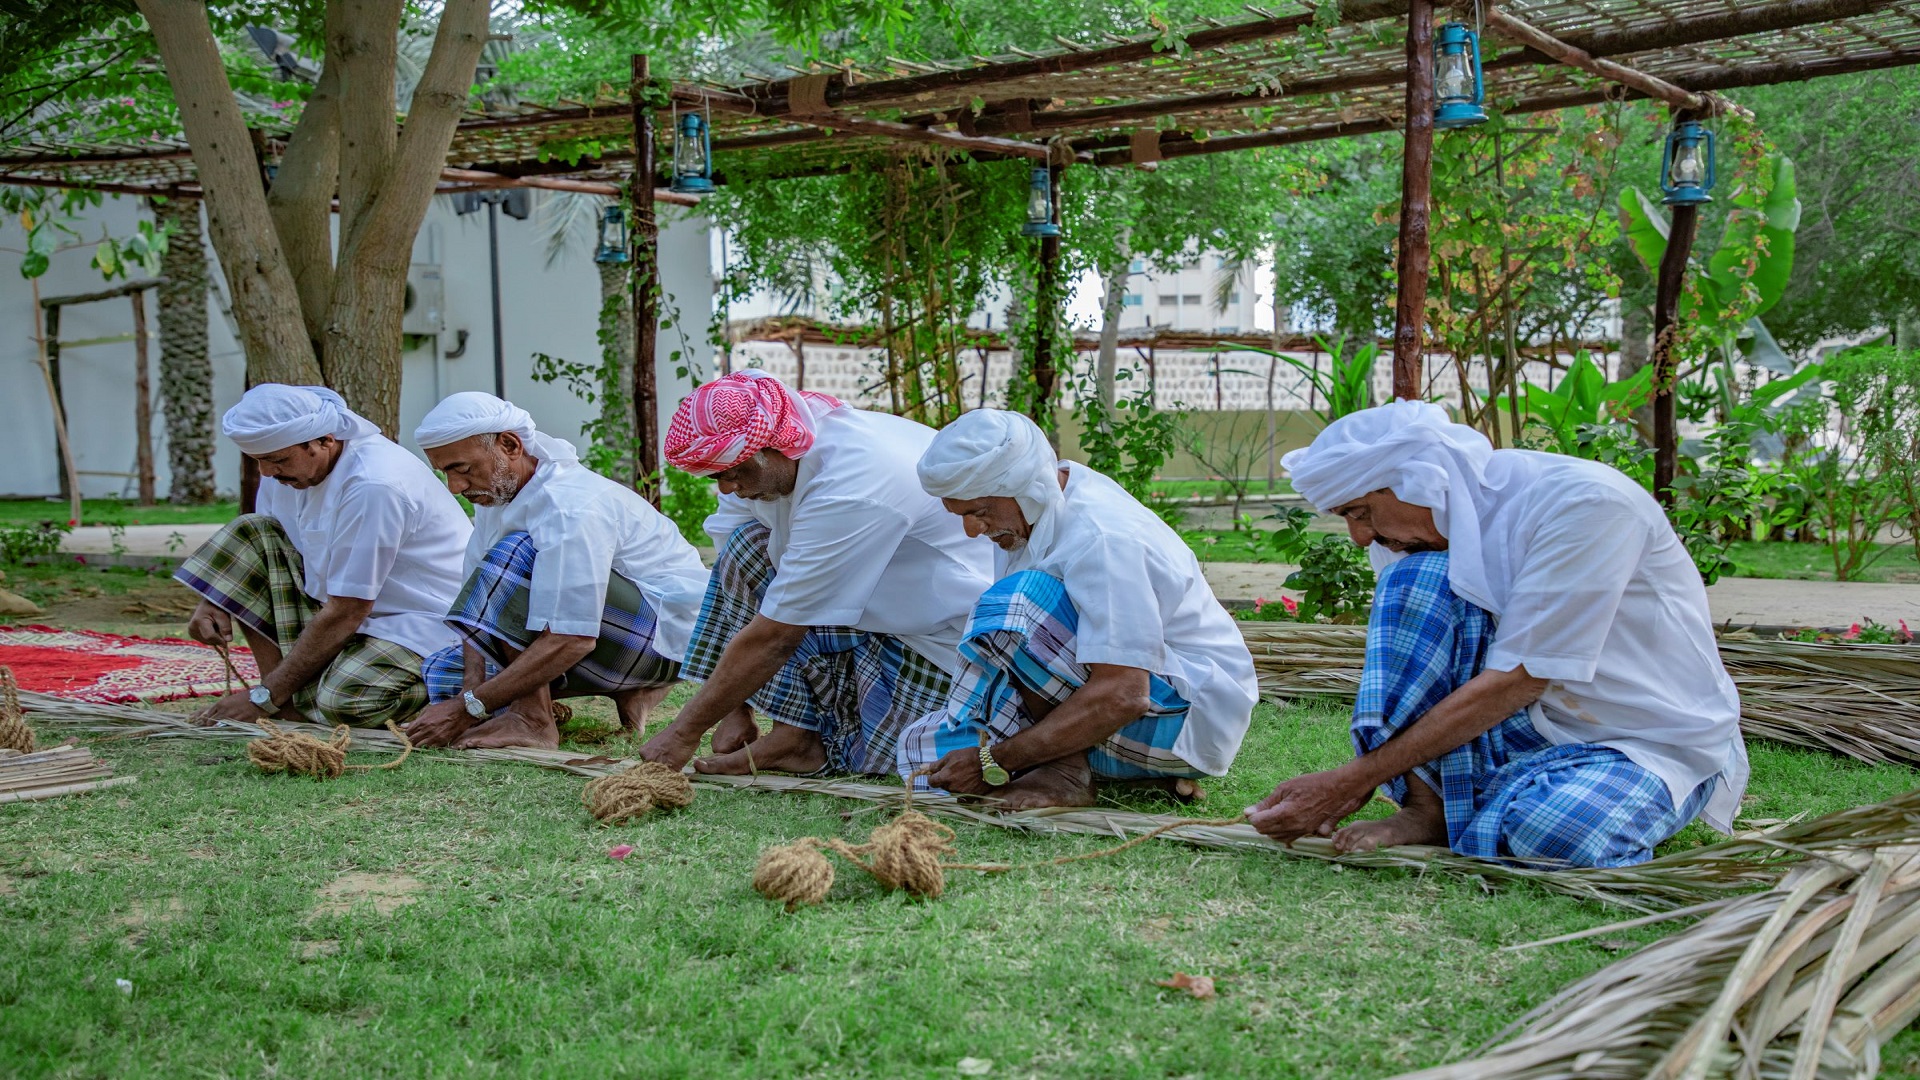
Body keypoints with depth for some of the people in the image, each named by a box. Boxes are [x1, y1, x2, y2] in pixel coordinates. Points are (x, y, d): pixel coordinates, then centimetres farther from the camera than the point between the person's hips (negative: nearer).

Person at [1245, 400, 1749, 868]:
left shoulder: (1585, 501, -25)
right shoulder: (1450, 516, -3)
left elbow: (1515, 681, -28)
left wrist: (1351, 781, -27)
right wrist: (1356, 781, -16)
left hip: (1665, 744, -6)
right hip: (1538, 725, 7)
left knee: (1543, 833, -39)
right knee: (1415, 582, -16)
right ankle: (1427, 807, -16)